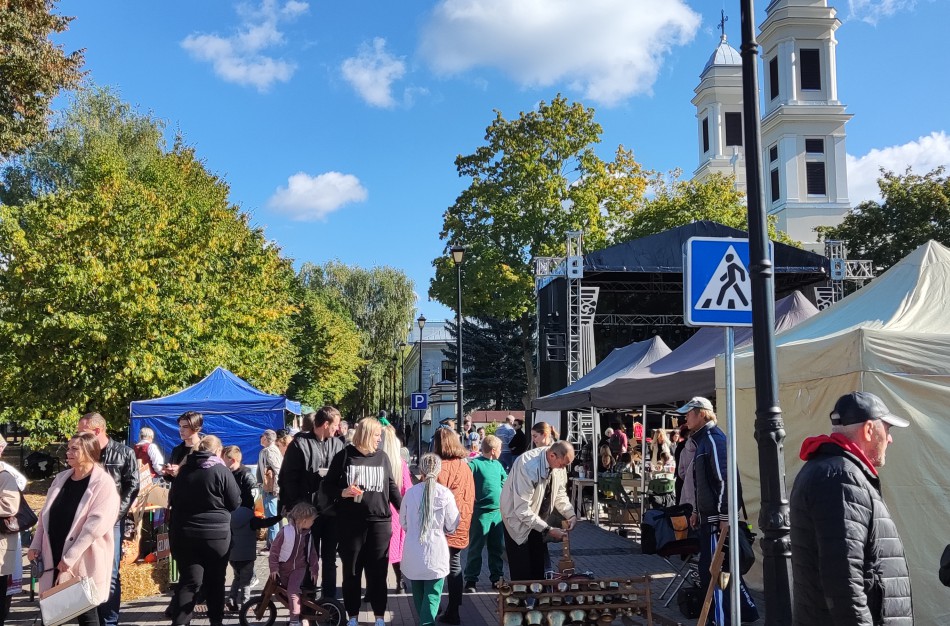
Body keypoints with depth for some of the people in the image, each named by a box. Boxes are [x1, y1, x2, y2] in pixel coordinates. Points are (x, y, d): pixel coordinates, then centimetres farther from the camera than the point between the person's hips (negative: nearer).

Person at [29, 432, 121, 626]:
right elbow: (45, 514, 16)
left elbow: (96, 524, -20)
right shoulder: (61, 478, 10)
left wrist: (70, 557, -22)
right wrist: (36, 545, 6)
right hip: (54, 558, 6)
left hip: (83, 562, -6)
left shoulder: (103, 483, -12)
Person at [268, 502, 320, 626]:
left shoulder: (307, 534, -4)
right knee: (283, 592, 8)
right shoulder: (285, 531, -19)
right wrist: (274, 567, -14)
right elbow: (274, 549, -13)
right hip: (284, 567, -1)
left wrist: (314, 569, 5)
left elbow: (312, 552, 5)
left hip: (299, 568, 1)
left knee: (293, 591, -17)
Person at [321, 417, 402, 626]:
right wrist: (342, 493, -16)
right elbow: (326, 486, 2)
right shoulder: (344, 456, -1)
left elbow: (391, 486, 14)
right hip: (350, 523, -1)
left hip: (379, 522, 2)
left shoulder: (381, 457, 7)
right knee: (351, 571, 10)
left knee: (377, 571, 6)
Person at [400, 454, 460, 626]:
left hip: (413, 553, 2)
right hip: (436, 553, -2)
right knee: (432, 595, 2)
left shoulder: (410, 492, -5)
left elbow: (402, 522, 6)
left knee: (418, 593, 20)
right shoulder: (445, 494, -11)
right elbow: (452, 527, -3)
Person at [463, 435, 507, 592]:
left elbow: (505, 480, 25)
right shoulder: (475, 464, -12)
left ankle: (497, 577, 24)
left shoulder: (498, 465, 11)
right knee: (476, 547, 1)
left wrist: (502, 495, 14)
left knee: (497, 547, 14)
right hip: (481, 512, -7)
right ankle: (471, 580, 8)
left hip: (498, 511, 7)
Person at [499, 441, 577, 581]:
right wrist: (547, 530, -31)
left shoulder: (558, 463, -11)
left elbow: (560, 493, 4)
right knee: (522, 575, -3)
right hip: (519, 521, -7)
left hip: (537, 519, 7)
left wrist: (570, 514, -13)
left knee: (539, 570, 12)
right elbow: (522, 509, -33)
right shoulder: (528, 466, -34)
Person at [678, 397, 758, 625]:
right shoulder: (702, 439, 16)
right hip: (709, 516, 10)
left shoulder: (714, 439, -15)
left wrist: (724, 516, -23)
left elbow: (724, 478, -22)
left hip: (717, 518, -10)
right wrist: (697, 511, 24)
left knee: (712, 569, -5)